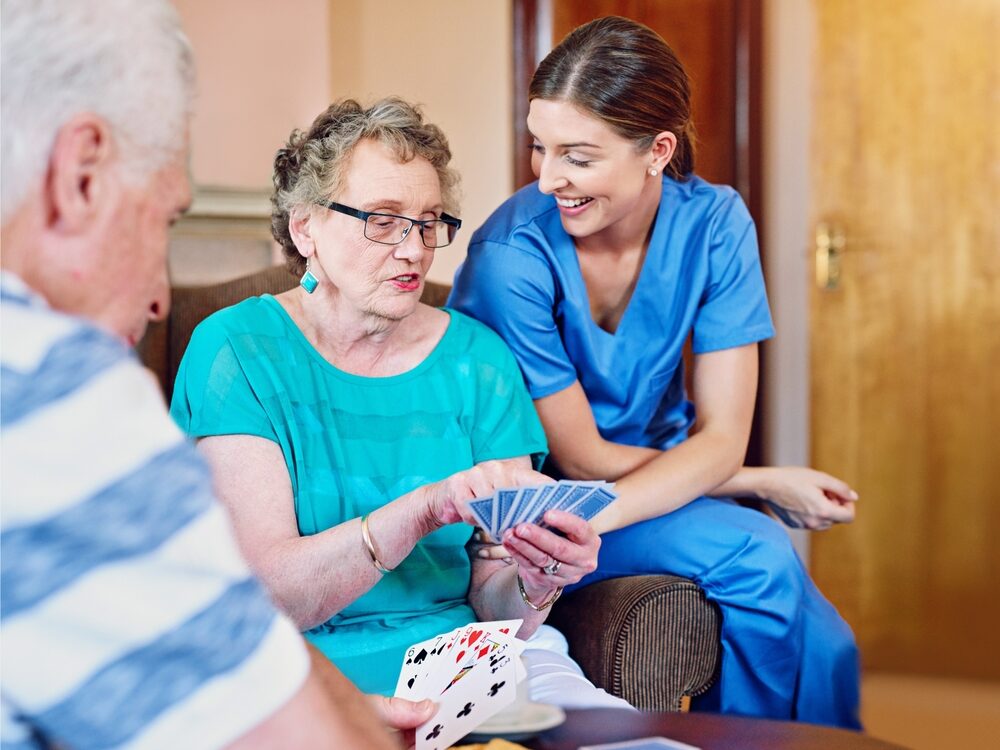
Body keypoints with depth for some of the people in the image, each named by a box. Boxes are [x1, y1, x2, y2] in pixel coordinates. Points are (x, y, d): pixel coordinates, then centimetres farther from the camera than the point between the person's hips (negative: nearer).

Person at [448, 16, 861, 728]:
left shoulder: (713, 224, -12)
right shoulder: (511, 258, -22)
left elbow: (720, 438, -15)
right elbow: (580, 459, -15)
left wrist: (591, 520, -32)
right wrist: (764, 483, -13)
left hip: (664, 482, 3)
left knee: (820, 649, -21)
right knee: (756, 552, -26)